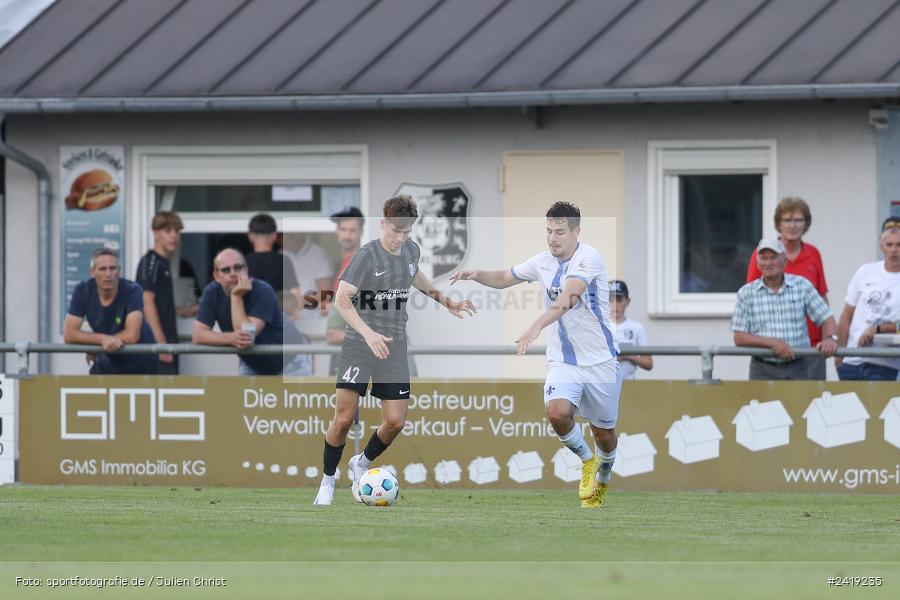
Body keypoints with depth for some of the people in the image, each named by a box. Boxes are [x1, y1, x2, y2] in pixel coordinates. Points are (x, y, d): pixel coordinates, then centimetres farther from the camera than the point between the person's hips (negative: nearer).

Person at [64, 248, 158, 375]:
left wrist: (94, 345, -23)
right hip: (108, 363, 3)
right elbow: (69, 334, -20)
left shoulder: (132, 291, -25)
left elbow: (131, 335, -34)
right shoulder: (82, 291, -15)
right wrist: (103, 339, -34)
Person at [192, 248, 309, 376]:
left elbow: (247, 335, -36)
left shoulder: (263, 292, -27)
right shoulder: (212, 293, -13)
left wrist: (236, 297, -38)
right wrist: (230, 338, -38)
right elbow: (198, 335, -21)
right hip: (251, 365, 4)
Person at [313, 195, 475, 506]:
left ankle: (362, 464, 25)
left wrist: (445, 301, 26)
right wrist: (368, 334, -31)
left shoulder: (411, 250, 6)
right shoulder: (368, 255, -14)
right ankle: (327, 482, 7)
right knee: (344, 418, -12)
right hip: (359, 344, -5)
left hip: (394, 345, 5)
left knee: (395, 421, -3)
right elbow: (342, 300, -20)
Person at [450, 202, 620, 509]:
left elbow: (568, 298, -34)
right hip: (562, 361, 3)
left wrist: (537, 326, -48)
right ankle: (587, 461, 4)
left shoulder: (588, 258, -18)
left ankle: (602, 478, 42)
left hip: (600, 360, -3)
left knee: (604, 434, 9)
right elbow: (504, 278, 17)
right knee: (557, 412, -25)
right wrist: (476, 274, -4)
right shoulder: (543, 261, 1)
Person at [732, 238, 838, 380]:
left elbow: (826, 319, 7)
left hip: (800, 368, 0)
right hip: (764, 371, 0)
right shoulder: (746, 293, 4)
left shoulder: (802, 286, 6)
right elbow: (739, 338, 0)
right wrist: (772, 343, -13)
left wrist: (830, 338, -15)